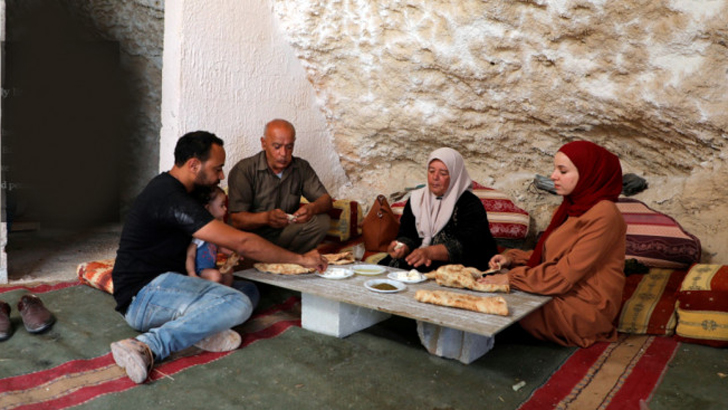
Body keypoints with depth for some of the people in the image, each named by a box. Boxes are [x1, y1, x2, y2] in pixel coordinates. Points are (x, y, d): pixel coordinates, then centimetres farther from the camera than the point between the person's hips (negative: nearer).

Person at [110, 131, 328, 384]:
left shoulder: (168, 187, 13)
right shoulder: (172, 199, -20)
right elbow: (242, 242, -23)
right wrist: (300, 259, -15)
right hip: (142, 295, -10)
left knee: (249, 289, 7)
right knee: (238, 304, -29)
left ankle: (202, 326, -17)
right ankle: (147, 347, -30)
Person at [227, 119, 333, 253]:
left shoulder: (301, 168, 5)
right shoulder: (243, 170, -10)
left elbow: (326, 200, 0)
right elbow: (236, 219, -15)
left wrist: (312, 208, -25)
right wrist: (266, 217, -35)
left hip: (285, 235, 4)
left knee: (322, 220, -20)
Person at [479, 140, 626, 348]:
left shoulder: (603, 216, -19)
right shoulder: (573, 208, 11)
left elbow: (564, 275, -23)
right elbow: (550, 255, 16)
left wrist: (510, 278, -20)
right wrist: (512, 258, 0)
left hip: (583, 311, -8)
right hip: (562, 296, 8)